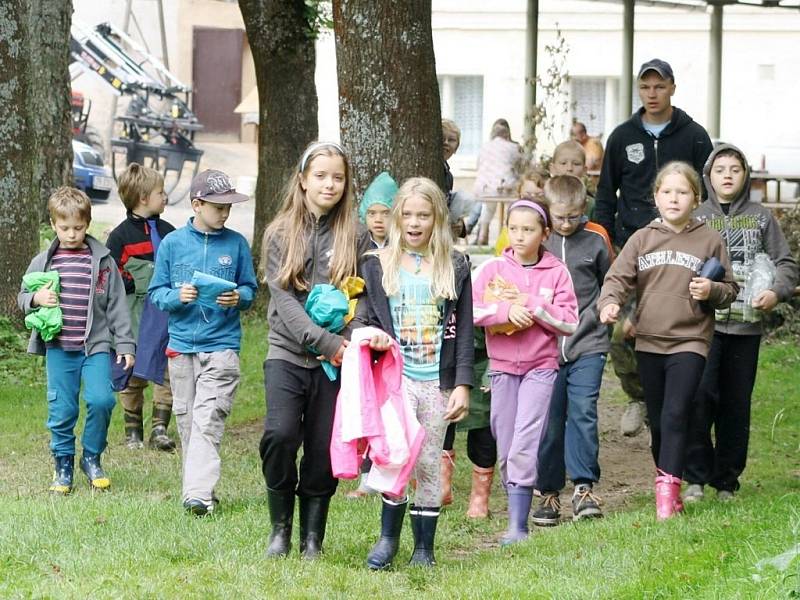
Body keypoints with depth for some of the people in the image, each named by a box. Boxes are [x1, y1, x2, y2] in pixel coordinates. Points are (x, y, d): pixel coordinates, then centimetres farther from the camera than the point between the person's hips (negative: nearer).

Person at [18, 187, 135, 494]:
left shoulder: (103, 261, 2)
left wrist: (125, 344, 2)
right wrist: (35, 298, -10)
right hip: (58, 349, 1)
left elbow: (117, 304, 5)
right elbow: (22, 296, 13)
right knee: (61, 411, 2)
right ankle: (63, 467, 18)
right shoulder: (43, 261, 5)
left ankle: (92, 458, 5)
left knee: (101, 400, -16)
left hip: (96, 347, -1)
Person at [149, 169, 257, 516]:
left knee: (208, 420, -14)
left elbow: (250, 289, 10)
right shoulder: (173, 243, 5)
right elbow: (156, 293, 7)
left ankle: (198, 493, -20)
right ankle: (201, 487, 17)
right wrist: (177, 296, -14)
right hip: (181, 344, 2)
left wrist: (238, 298, -12)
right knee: (186, 420, 6)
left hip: (222, 345, -2)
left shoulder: (236, 243, 4)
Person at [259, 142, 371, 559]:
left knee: (324, 448, 1)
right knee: (280, 434, -18)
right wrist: (323, 341, -16)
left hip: (336, 358, 1)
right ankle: (280, 527, 1)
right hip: (287, 353, -1)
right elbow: (283, 298, -4)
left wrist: (350, 341, -14)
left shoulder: (355, 237, 7)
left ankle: (312, 536, 15)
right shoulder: (281, 233, 5)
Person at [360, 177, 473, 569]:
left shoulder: (455, 266, 7)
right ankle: (388, 537, -5)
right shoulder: (379, 264, 7)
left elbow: (464, 330, 5)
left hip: (438, 381, 1)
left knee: (429, 463, 5)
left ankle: (424, 547, 15)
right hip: (396, 375, -1)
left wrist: (463, 383, -1)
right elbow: (369, 322, 9)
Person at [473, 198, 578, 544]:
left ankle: (518, 525, -16)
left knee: (524, 446, -13)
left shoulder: (556, 273, 1)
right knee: (505, 448, 5)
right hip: (502, 366, 3)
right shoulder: (492, 269, 3)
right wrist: (507, 310, -17)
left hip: (540, 367, -3)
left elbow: (570, 323, -3)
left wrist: (533, 306, -13)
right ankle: (516, 507, 18)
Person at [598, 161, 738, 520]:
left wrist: (711, 291, -13)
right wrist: (610, 303, -22)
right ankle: (669, 489, 24)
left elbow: (729, 289, 8)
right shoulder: (642, 239, 5)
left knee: (675, 415, -17)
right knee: (657, 421, 11)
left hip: (690, 342, -3)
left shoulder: (709, 241, 2)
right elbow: (618, 278, -2)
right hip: (649, 342, 3)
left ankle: (668, 488, -21)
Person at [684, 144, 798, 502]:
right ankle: (696, 476, -3)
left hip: (747, 325, 2)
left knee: (736, 405, 7)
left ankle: (727, 481, 16)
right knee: (700, 396, -12)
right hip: (704, 323, -2)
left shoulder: (761, 218, 10)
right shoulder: (696, 218, 5)